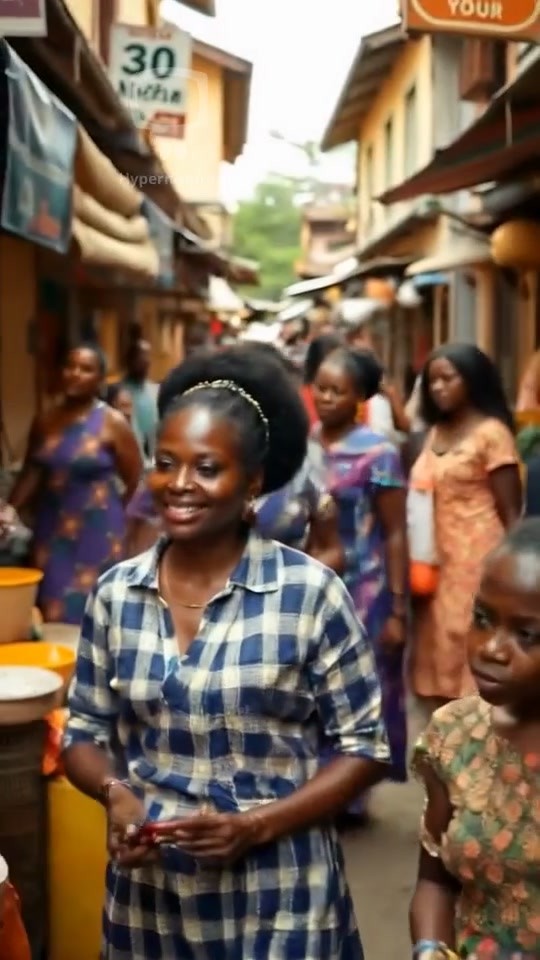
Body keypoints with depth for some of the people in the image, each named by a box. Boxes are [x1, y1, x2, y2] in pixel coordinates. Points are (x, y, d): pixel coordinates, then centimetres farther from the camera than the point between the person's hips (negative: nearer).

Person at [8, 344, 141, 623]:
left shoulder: (112, 423, -6)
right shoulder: (45, 422, 6)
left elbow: (137, 482, -3)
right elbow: (31, 475, 9)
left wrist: (115, 515, 1)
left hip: (97, 533, -4)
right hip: (52, 531, 4)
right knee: (51, 611, 6)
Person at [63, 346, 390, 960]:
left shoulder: (310, 592, -11)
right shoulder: (115, 594, -1)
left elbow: (365, 746, -5)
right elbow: (84, 732, 9)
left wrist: (258, 824, -16)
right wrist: (116, 794, -11)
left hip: (278, 899, -3)